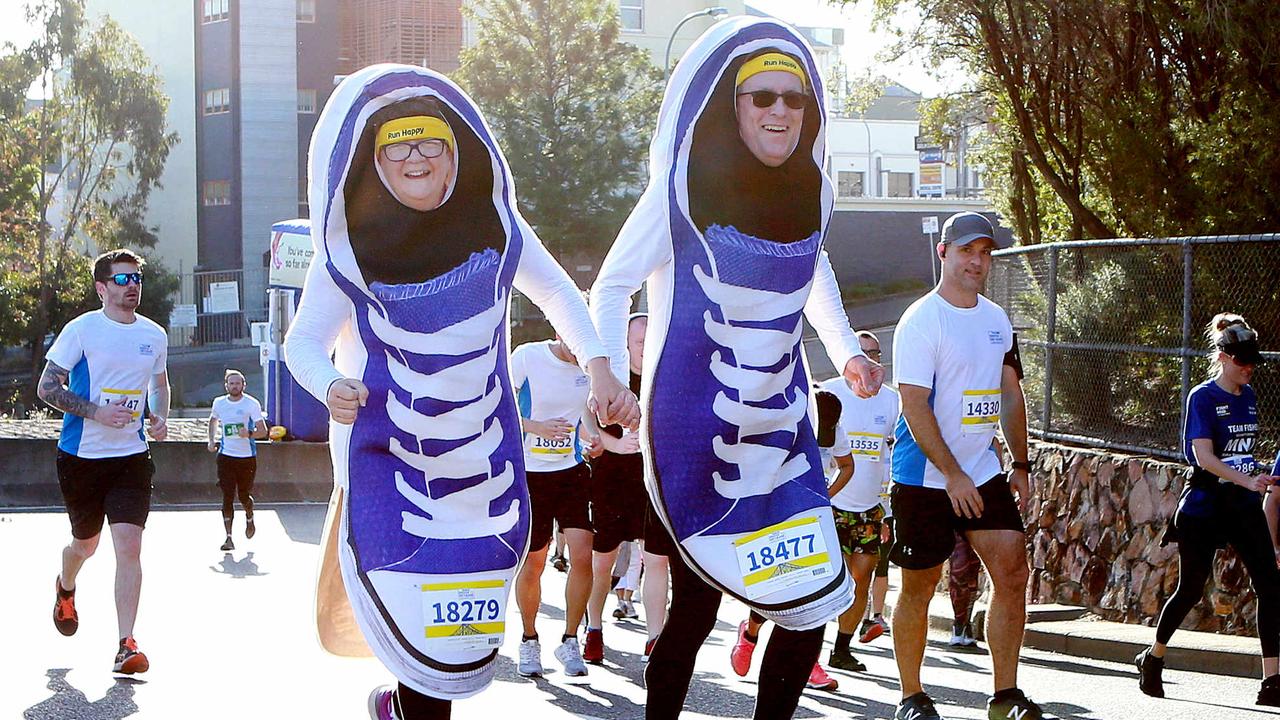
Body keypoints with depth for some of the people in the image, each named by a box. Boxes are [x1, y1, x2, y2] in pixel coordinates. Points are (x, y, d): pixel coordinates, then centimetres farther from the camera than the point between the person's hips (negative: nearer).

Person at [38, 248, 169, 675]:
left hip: (132, 458, 2)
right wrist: (97, 411, -19)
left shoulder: (155, 335, 7)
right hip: (81, 456, -2)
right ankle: (65, 590, 51)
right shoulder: (81, 330, -7)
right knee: (85, 543, 15)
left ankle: (126, 646, -11)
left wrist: (160, 417, 3)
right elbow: (47, 388, -7)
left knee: (129, 546, -13)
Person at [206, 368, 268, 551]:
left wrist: (249, 434, -28)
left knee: (244, 495, 8)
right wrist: (212, 440, 13)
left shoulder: (252, 404, -8)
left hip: (247, 456, -2)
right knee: (227, 496, -7)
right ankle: (228, 538, -5)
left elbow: (263, 431, -9)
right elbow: (213, 421, 26)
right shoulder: (219, 403, 4)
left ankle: (249, 519, 42)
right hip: (226, 455, 2)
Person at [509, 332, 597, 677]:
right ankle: (529, 640, 23)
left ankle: (569, 641, 4)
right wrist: (538, 427, -21)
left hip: (572, 471, 3)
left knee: (582, 555, -11)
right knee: (532, 564, 2)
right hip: (529, 473, -3)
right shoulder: (526, 357, -11)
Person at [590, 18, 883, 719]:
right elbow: (613, 285, -4)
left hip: (779, 424, 5)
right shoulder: (684, 190, -11)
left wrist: (845, 350, 14)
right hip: (694, 427, -5)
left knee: (812, 602, -1)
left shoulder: (807, 190, 5)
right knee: (695, 605, 1)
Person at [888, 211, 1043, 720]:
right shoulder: (921, 320, -11)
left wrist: (1021, 466, 13)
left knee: (1012, 572, -4)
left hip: (984, 471, 6)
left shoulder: (997, 320, 11)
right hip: (924, 478, -6)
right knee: (919, 587, 2)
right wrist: (954, 477, -20)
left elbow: (1011, 395, 19)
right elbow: (915, 408, -17)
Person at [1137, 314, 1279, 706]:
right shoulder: (1202, 397, -11)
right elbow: (1203, 456, -21)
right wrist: (1248, 480, -31)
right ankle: (1152, 659, 28)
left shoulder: (1247, 395, 9)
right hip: (1204, 507, -6)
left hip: (1244, 505, 6)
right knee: (1191, 589, 4)